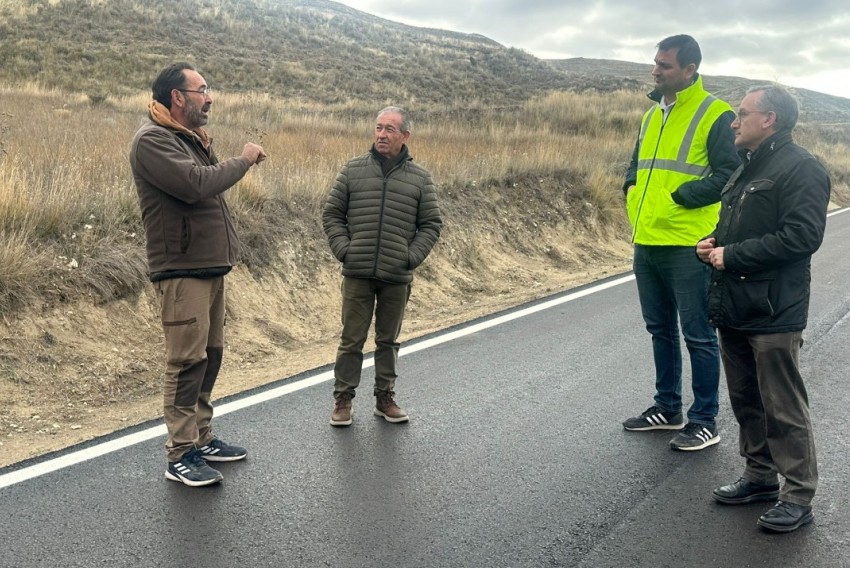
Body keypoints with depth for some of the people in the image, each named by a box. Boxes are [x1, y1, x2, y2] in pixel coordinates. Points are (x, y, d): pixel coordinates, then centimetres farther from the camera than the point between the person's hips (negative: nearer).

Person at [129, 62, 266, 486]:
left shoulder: (188, 138, 19)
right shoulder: (152, 140, -12)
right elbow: (194, 184, -25)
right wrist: (243, 160, -14)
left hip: (210, 266, 10)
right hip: (181, 270, -10)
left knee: (209, 356, 14)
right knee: (187, 361, -8)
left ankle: (201, 438, 25)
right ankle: (180, 456, -1)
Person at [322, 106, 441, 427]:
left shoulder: (419, 178, 6)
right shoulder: (353, 170, 4)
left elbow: (431, 224, 8)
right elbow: (331, 214, 8)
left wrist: (412, 256, -4)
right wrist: (343, 249, -5)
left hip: (397, 277, 1)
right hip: (357, 274, -1)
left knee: (388, 340, 13)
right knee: (351, 339, 4)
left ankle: (385, 397, 25)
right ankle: (343, 399, 15)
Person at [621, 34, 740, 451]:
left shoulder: (716, 115, -8)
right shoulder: (651, 115, 15)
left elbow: (730, 174, -15)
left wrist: (681, 196, -18)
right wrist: (632, 190, 6)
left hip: (688, 246, -7)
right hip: (646, 243, 8)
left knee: (697, 335, 2)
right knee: (660, 330, 17)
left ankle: (704, 422, 13)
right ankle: (667, 408, 31)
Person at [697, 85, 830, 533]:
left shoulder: (800, 168, -11)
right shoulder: (749, 168, 20)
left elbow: (801, 236, -22)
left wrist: (733, 256, -19)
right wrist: (715, 244, 6)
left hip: (773, 314, -10)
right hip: (734, 309, 10)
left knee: (783, 408, -2)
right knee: (745, 399, 17)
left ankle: (799, 495, 9)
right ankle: (760, 477, 30)